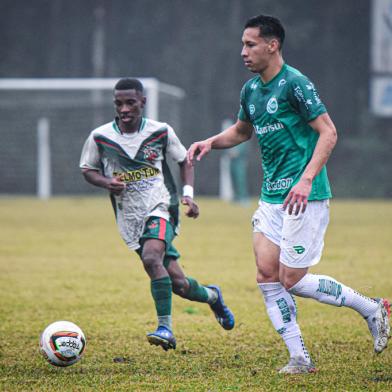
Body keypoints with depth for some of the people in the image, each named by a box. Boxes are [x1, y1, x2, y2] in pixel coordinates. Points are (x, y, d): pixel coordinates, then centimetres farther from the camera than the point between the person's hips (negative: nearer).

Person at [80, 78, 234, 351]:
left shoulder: (161, 132, -4)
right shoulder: (100, 137, -4)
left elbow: (185, 161, 12)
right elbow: (87, 169, 10)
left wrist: (188, 194, -2)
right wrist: (107, 182, -11)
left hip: (161, 208, -2)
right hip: (131, 220, 2)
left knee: (151, 258, -32)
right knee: (178, 284, 3)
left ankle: (165, 327, -27)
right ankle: (212, 296, 37)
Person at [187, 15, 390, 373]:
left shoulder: (295, 84, -14)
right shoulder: (251, 90, 11)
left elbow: (329, 133, -17)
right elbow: (242, 130, 29)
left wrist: (306, 180, -26)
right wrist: (212, 142, 10)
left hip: (304, 197, -8)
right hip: (271, 196, 8)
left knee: (291, 280, -7)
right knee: (266, 276, -1)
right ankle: (299, 357, 4)